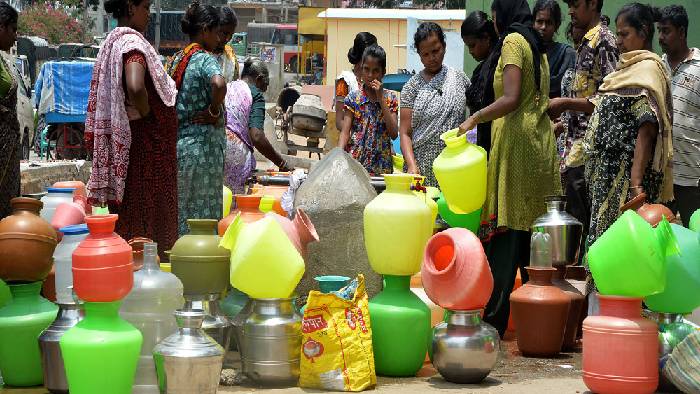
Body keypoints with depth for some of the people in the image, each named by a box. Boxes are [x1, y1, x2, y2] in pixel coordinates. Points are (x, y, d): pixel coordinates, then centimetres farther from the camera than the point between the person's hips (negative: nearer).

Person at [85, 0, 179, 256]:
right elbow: (136, 87, -32)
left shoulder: (113, 42, 14)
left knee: (126, 211, 12)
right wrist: (147, 114, -16)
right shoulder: (132, 42, -15)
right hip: (145, 140, -10)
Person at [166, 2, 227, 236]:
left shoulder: (175, 60, 12)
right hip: (202, 145, -8)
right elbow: (219, 84, -32)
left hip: (176, 144, 8)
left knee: (179, 212, 12)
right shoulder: (205, 59, -11)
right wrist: (214, 111, -17)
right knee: (203, 216, -2)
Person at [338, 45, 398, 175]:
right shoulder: (353, 98, 2)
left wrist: (381, 98, -8)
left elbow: (394, 134, -7)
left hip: (381, 165, 1)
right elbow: (345, 133, -3)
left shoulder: (390, 98, 4)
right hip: (356, 160, -1)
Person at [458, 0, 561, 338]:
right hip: (541, 142, 9)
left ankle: (492, 324, -12)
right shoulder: (537, 46, 19)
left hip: (516, 143, -9)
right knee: (533, 236, 9)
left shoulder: (512, 41, -7)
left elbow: (510, 99, -18)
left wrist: (474, 119, -11)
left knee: (504, 235, -10)